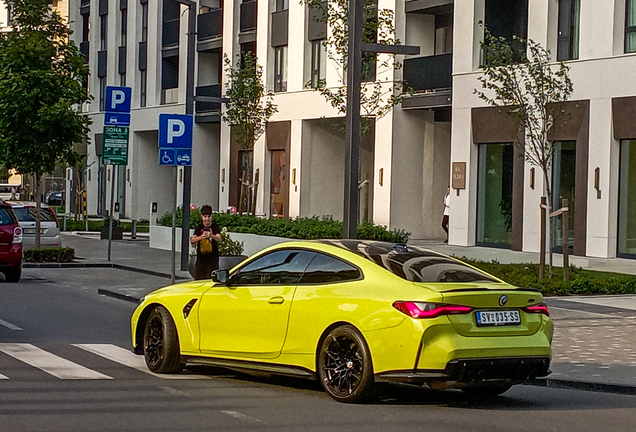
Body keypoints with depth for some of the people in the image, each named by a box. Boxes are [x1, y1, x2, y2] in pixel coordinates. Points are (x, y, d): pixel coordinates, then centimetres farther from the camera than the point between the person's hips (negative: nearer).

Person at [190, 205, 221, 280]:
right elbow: (192, 241, -8)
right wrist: (201, 237, -29)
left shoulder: (215, 227, -1)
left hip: (212, 259, -2)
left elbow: (218, 239, -20)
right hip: (201, 259, 2)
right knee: (198, 280, 2)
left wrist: (211, 236, -43)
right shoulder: (199, 227, 5)